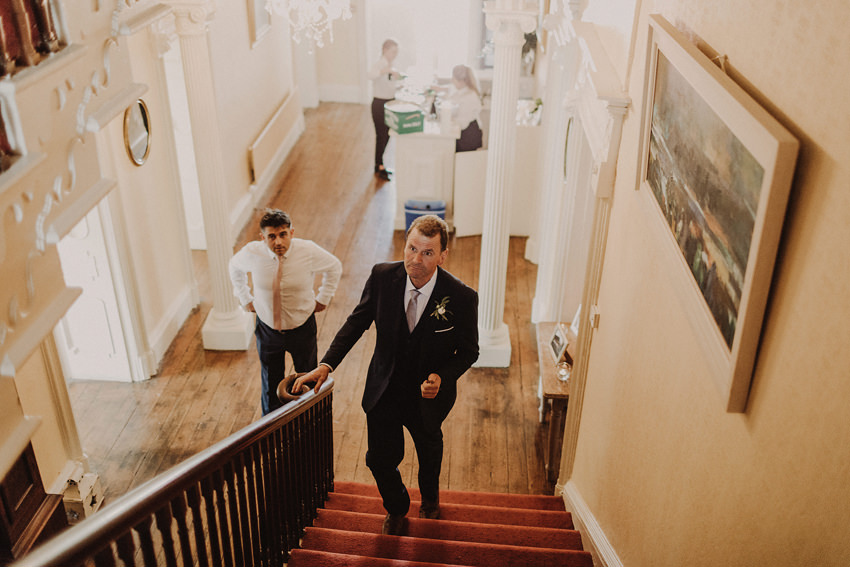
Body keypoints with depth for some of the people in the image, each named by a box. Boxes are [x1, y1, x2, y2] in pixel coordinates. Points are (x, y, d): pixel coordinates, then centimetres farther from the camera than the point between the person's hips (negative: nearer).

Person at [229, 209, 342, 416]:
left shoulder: (309, 251, -21)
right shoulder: (251, 253, -18)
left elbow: (335, 267, 0)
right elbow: (235, 267, 7)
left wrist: (323, 298, 0)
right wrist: (245, 298, 6)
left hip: (302, 327, 0)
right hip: (267, 328, 1)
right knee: (270, 384, 16)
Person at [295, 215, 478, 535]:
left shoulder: (462, 297, -25)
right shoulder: (382, 277, -19)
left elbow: (468, 351, -11)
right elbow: (356, 323, -6)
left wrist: (442, 377, -29)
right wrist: (326, 364, -15)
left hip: (427, 397, -1)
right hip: (384, 392, 1)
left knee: (429, 452, 28)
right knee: (380, 460, 14)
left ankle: (429, 497, 64)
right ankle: (396, 508, 49)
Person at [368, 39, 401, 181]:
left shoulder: (390, 65, 9)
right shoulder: (380, 64, -18)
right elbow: (371, 74, -43)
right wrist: (388, 70, -52)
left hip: (390, 102, 9)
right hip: (380, 104, -9)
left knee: (386, 135, 15)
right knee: (381, 136, -1)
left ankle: (379, 165, 29)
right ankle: (379, 168, 11)